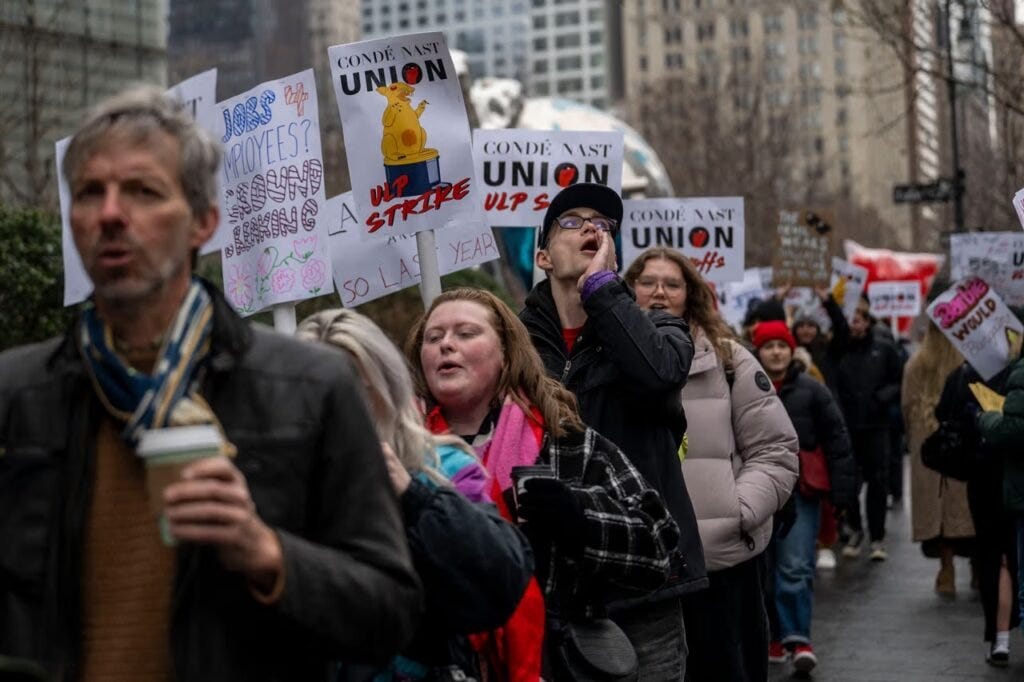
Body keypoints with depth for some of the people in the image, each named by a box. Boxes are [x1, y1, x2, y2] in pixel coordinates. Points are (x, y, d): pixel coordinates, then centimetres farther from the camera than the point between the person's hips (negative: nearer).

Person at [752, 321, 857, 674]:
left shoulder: (811, 390, -2)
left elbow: (837, 441, -2)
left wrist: (842, 488, -7)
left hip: (799, 491, -2)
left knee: (796, 567, -8)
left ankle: (798, 638, -5)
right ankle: (776, 635, 22)